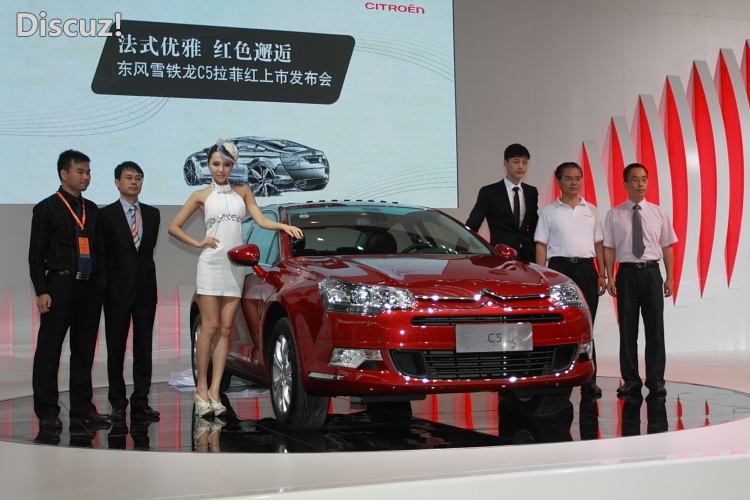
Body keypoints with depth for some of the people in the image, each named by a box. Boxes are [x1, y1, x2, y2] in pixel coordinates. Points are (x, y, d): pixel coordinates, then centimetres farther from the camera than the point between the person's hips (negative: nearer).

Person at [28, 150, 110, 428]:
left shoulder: (92, 209, 15)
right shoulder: (47, 208, 0)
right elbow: (36, 254, -4)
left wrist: (102, 282, 8)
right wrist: (41, 291, -11)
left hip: (90, 287, 5)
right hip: (60, 285, -5)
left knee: (85, 349, 9)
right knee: (49, 350, -2)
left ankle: (82, 406, 17)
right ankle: (47, 411, 5)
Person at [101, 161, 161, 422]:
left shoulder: (152, 214, 11)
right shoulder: (106, 214, 0)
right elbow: (101, 253, 0)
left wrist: (143, 270, 6)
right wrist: (103, 286, -2)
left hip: (145, 288, 3)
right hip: (117, 289, -3)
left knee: (144, 347, 3)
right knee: (116, 348, 3)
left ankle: (140, 403, 8)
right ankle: (118, 403, 9)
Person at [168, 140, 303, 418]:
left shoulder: (242, 192, 14)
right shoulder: (201, 196, 7)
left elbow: (261, 220, 4)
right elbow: (174, 227, 8)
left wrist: (283, 226, -13)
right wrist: (198, 243, -2)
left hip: (235, 266, 3)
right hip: (210, 265, -3)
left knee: (225, 329, 0)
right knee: (210, 327, -7)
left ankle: (214, 391, 0)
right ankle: (201, 388, 2)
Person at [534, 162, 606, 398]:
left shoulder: (591, 211, 14)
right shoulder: (549, 212, 5)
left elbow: (598, 245, 14)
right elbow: (541, 246, 2)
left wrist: (601, 275, 6)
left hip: (587, 268, 2)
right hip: (560, 267, -2)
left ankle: (588, 381, 6)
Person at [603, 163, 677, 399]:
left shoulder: (659, 213, 6)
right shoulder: (614, 215, 2)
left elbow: (667, 246, 6)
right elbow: (609, 248, 2)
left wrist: (669, 278, 2)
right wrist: (610, 277, -6)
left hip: (652, 272, 1)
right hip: (627, 273, 0)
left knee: (655, 327, 1)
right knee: (627, 329, 4)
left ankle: (655, 380, 10)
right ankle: (630, 381, 13)